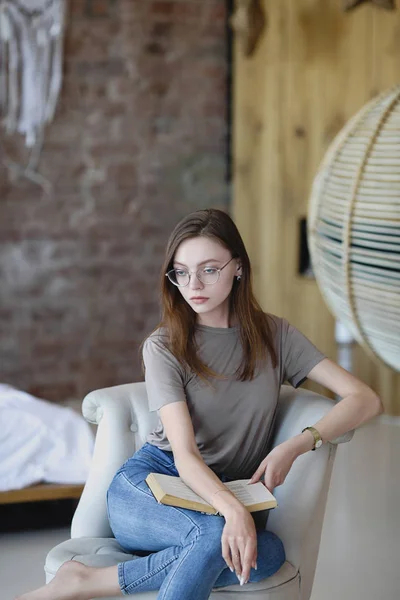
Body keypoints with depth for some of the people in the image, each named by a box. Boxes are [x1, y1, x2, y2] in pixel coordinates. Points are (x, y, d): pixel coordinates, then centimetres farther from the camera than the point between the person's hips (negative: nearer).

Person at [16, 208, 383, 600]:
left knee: (267, 557, -34)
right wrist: (233, 510, -36)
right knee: (266, 550, -34)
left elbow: (366, 399, -2)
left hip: (222, 495, 4)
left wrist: (295, 446, -19)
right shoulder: (164, 347, -3)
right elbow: (184, 454, -15)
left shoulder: (272, 335, 6)